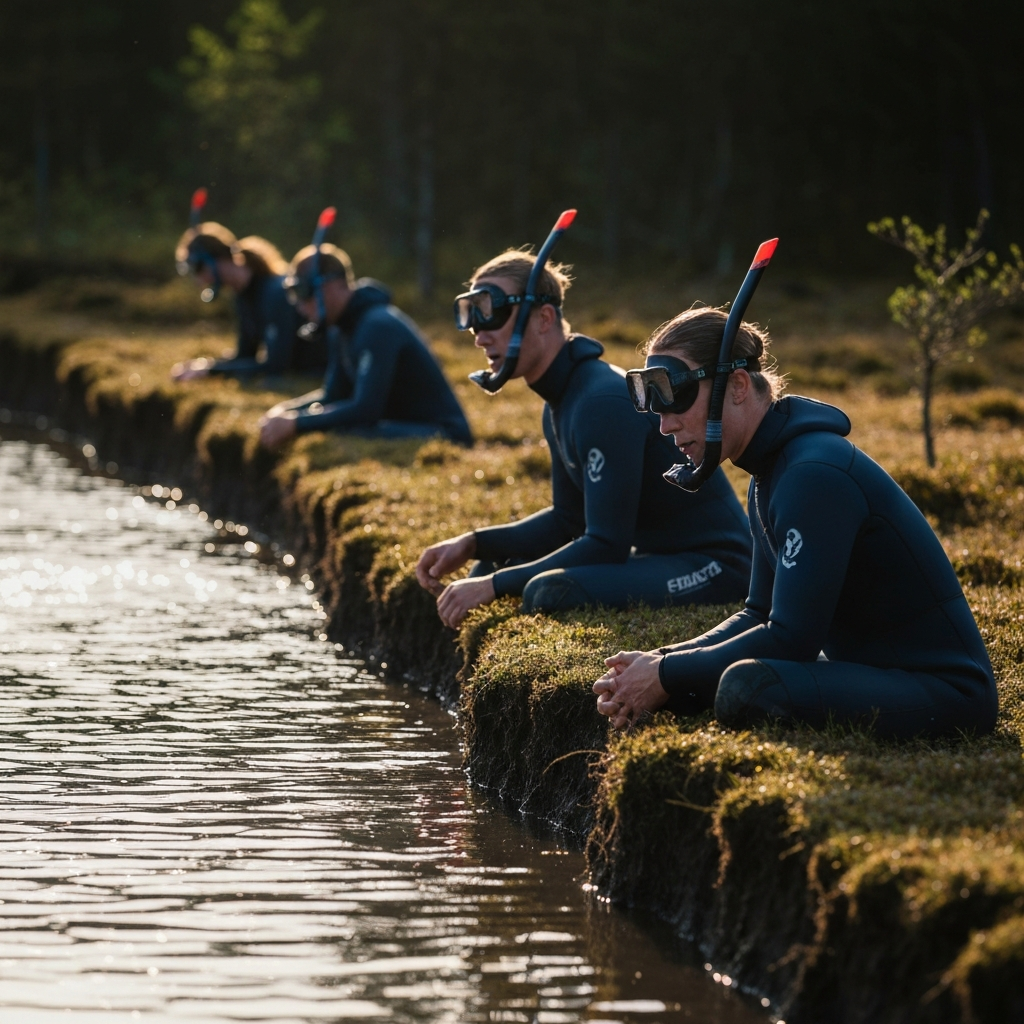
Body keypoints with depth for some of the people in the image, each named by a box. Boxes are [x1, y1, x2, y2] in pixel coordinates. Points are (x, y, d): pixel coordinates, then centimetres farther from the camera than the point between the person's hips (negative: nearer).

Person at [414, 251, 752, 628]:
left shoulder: (604, 403, -23)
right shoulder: (561, 404, 7)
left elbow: (606, 544, -24)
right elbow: (569, 519, 16)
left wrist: (494, 585, -21)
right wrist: (471, 544, 4)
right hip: (655, 553, 10)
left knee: (547, 593, -30)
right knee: (493, 566, 14)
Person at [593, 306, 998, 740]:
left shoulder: (815, 475, -22)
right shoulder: (771, 475, 10)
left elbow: (790, 637, -23)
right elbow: (761, 614, 14)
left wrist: (668, 676, -14)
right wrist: (658, 663, -1)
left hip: (944, 691, -9)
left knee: (747, 689, -32)